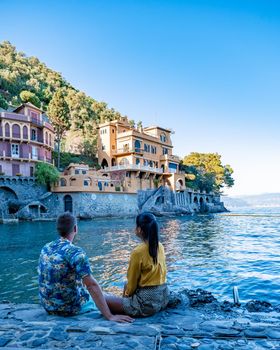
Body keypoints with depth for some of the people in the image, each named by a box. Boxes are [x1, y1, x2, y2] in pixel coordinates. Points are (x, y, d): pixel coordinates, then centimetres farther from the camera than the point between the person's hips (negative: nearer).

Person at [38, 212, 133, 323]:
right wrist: (110, 316, -23)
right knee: (103, 298, 21)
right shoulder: (76, 252, -23)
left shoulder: (45, 248, -1)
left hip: (47, 306, 6)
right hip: (69, 308, -6)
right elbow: (92, 285, -26)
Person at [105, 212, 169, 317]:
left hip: (148, 304, -8)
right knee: (126, 285, 28)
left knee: (103, 299, 1)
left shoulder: (138, 252, -19)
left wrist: (126, 295, 10)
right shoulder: (160, 247, 1)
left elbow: (132, 282, -10)